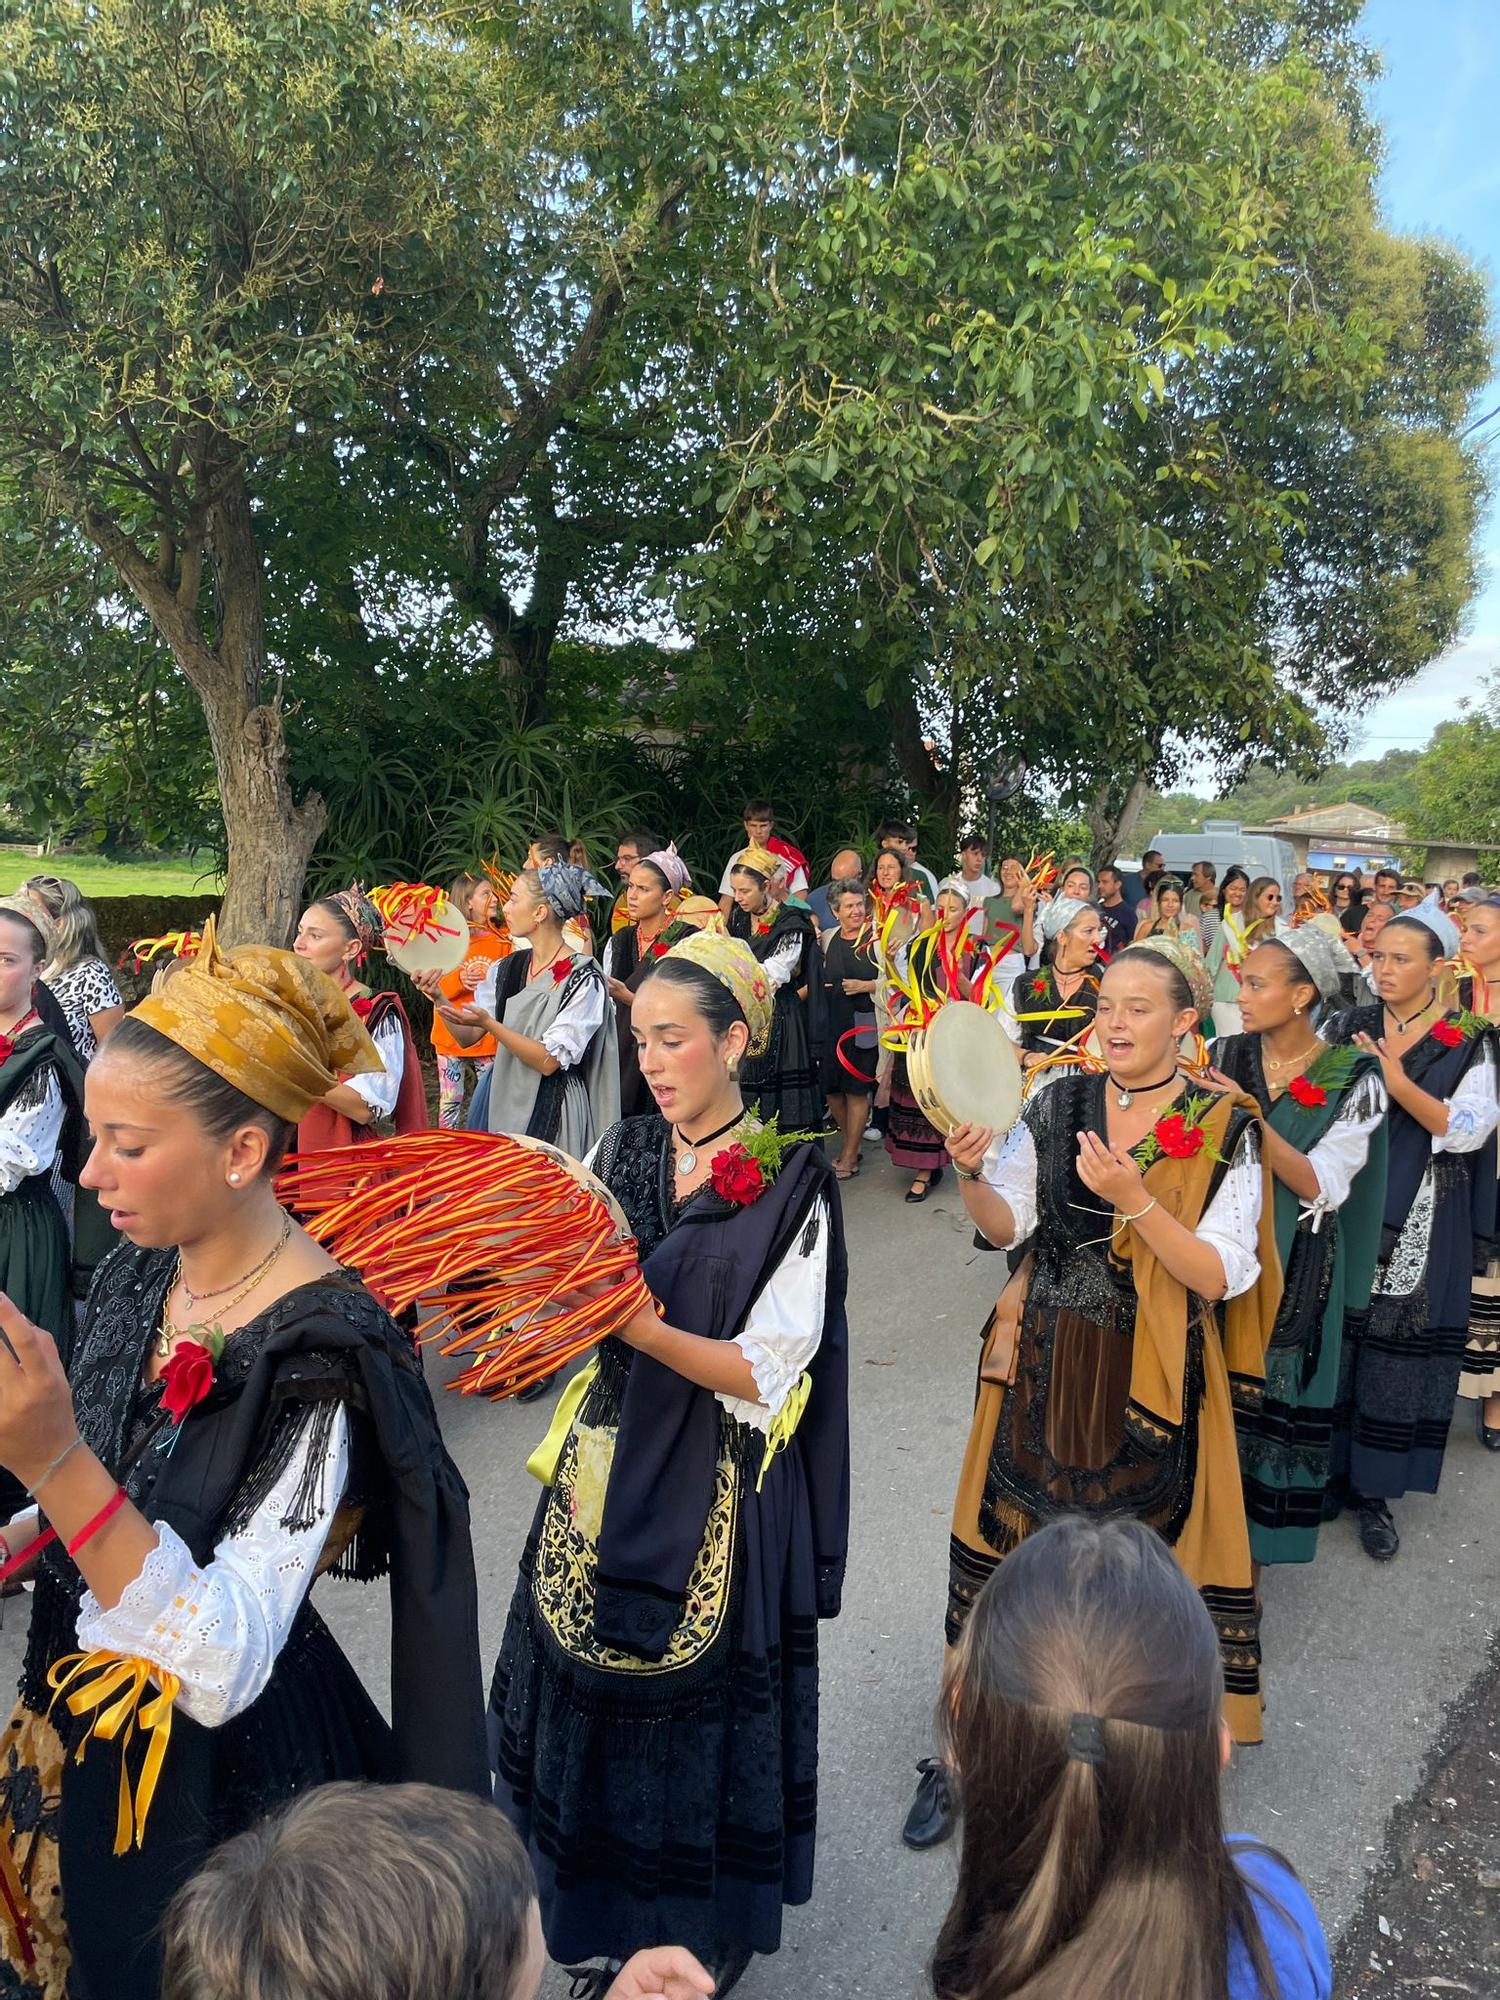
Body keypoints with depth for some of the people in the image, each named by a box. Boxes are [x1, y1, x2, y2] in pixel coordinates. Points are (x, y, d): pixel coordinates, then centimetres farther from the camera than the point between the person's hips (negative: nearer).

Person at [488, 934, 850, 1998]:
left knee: (695, 1700, 9)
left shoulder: (789, 1184, -14)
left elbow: (765, 1375, -17)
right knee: (594, 1683, 16)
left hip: (717, 1494, -5)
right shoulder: (623, 1151, 2)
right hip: (611, 1466, 5)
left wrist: (641, 1323, -28)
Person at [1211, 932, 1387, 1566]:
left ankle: (1253, 1547, 29)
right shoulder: (1225, 1055, -2)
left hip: (1292, 1264, -2)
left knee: (1267, 1391, 8)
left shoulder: (1352, 1080, -10)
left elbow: (1319, 1186, -16)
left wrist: (1251, 1118, -27)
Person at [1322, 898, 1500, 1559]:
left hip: (1416, 1224, -2)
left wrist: (1398, 1084, -23)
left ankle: (1373, 1491, 19)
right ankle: (1320, 1472, 22)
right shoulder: (1348, 1027, 5)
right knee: (1330, 1338, 6)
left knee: (1396, 1349, 4)